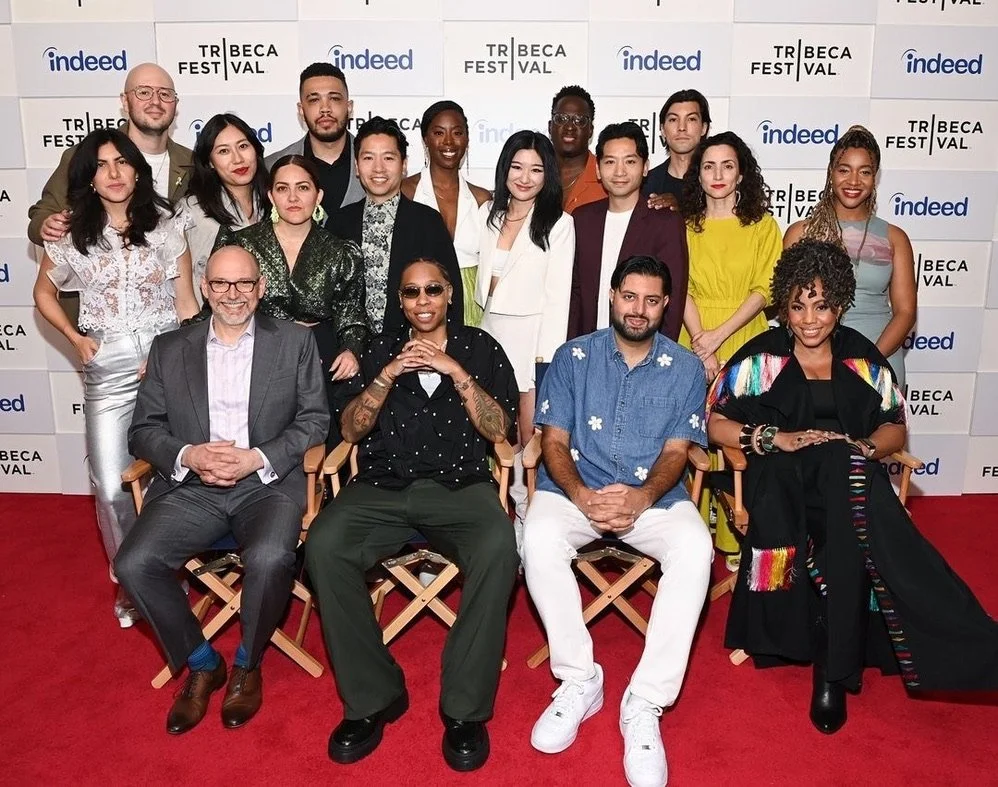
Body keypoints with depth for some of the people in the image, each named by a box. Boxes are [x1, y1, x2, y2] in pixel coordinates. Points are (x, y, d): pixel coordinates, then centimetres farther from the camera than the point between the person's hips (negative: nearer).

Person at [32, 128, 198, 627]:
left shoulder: (165, 223, 2)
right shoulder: (71, 232, 4)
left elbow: (185, 297, 3)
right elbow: (44, 292, 18)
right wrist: (75, 339, 4)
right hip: (108, 367, 1)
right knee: (112, 486, -2)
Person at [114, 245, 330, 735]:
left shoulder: (295, 342, 8)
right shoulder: (169, 348, 13)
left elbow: (315, 419, 2)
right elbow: (143, 429, 10)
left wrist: (258, 458, -12)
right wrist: (188, 455, -11)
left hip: (268, 483, -2)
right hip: (191, 486, 3)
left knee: (269, 559, -32)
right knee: (133, 564, -21)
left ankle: (247, 665, 0)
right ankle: (200, 663, 5)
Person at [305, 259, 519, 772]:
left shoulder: (480, 348, 13)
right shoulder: (381, 349, 18)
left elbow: (499, 429, 2)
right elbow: (351, 430, 9)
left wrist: (455, 372, -9)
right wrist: (388, 375, -6)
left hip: (460, 485, -1)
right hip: (382, 487, 2)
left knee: (498, 548, -33)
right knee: (323, 545, -27)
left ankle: (465, 708, -17)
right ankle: (371, 697, -11)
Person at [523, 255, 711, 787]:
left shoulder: (684, 368, 5)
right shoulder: (573, 357, 4)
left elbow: (675, 451, -1)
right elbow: (554, 441, 0)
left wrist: (641, 497, -22)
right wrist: (581, 495, -20)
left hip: (653, 494, 0)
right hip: (575, 489, 0)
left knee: (695, 549, -31)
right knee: (538, 540, -32)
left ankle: (645, 703, -20)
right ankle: (579, 681, -12)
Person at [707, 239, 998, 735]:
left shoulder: (862, 358, 12)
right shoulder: (761, 357, 5)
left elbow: (895, 427, 17)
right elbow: (715, 422, 3)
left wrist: (866, 447, -7)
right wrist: (775, 438, -12)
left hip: (851, 482, 2)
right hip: (784, 482, -2)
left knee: (850, 526, -36)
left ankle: (834, 672, -26)